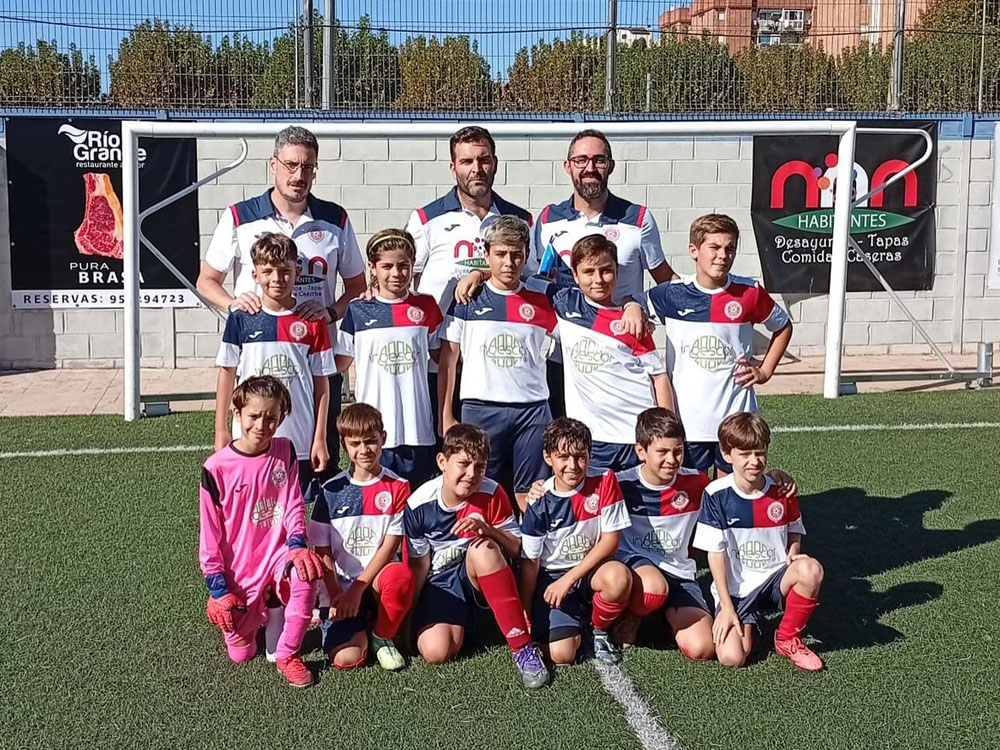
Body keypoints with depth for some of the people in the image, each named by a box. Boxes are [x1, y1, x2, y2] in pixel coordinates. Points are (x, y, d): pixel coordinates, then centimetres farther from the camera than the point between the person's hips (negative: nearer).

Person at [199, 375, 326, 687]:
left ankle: (288, 654, -15)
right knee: (241, 653, 4)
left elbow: (294, 506, -2)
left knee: (306, 571, -34)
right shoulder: (217, 468, -11)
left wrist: (297, 545, -22)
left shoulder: (285, 452, -2)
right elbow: (210, 534, -6)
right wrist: (218, 589, -7)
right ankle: (256, 612, 38)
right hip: (238, 574, -1)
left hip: (276, 556, 1)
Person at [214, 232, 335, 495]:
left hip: (300, 444, 0)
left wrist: (320, 438, 0)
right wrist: (221, 431, 6)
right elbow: (227, 375, 7)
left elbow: (321, 383, 2)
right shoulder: (241, 320, 1)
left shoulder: (311, 322, 0)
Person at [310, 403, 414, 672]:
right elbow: (322, 550, 2)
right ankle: (361, 626, 14)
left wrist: (358, 588, -14)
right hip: (342, 587, 0)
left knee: (400, 575, -37)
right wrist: (336, 596, -12)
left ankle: (383, 636, -7)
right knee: (346, 658, -23)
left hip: (378, 581, 0)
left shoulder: (398, 487, -1)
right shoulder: (331, 490, 2)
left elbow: (390, 546, -6)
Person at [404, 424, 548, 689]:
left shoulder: (492, 494, -13)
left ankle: (523, 649, -31)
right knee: (435, 651, -26)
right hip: (440, 581, 0)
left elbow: (516, 548, -9)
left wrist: (487, 529, -28)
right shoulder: (418, 505, -13)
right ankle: (460, 622, 13)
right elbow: (419, 565, -2)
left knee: (483, 547, -36)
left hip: (480, 576, 0)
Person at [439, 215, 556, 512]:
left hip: (532, 409, 1)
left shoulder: (540, 300, 7)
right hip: (480, 409, -1)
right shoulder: (466, 299, 4)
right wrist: (446, 417, 2)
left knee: (531, 496, 1)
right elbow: (448, 360, 6)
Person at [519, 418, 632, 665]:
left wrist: (569, 579, -16)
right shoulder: (540, 503, -11)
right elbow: (530, 562, -4)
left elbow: (610, 540, -11)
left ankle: (599, 629, -4)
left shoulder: (604, 482, -10)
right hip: (552, 577, -1)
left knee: (618, 577, -36)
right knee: (561, 654, -19)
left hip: (592, 569, 1)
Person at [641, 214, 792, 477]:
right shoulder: (672, 294, -4)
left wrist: (765, 371, 5)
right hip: (686, 416, 0)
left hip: (735, 415, 0)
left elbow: (783, 327, 12)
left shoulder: (750, 293, -4)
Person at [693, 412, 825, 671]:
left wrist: (794, 553, -10)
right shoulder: (716, 495, -11)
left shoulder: (782, 491, -2)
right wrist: (726, 607, -11)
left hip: (775, 579, 2)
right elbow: (716, 553, -9)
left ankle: (788, 639, -6)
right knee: (731, 657, -23)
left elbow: (794, 533, 15)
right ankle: (747, 624, 15)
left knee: (811, 570, -32)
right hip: (735, 589, -2)